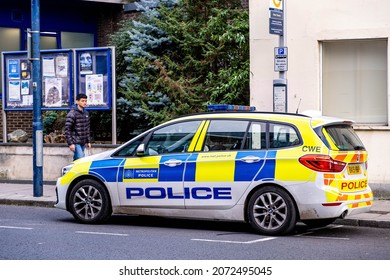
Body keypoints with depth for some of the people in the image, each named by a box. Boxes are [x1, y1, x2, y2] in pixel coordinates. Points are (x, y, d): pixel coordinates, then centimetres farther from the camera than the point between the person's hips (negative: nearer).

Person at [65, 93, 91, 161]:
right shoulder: (72, 113, -12)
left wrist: (88, 141, 17)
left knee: (76, 160, 13)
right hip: (75, 143, -7)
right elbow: (67, 129, -15)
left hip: (83, 143, 7)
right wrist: (70, 143, -19)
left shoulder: (86, 113, 12)